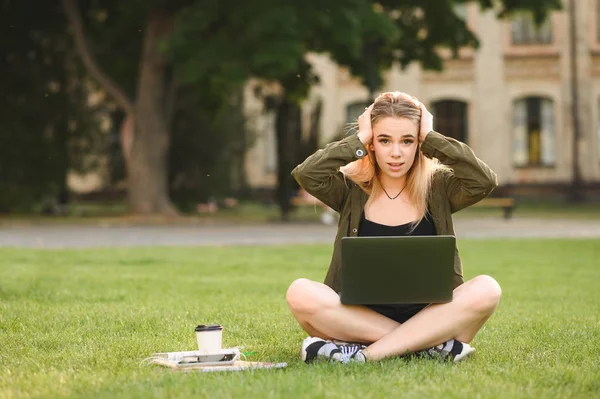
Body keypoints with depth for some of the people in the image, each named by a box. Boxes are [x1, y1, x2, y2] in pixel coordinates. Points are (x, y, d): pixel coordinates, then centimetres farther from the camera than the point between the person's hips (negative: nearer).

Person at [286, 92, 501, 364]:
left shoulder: (438, 186, 6)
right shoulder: (352, 188, 5)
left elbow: (484, 181, -13)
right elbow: (305, 175, -13)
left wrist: (432, 139, -6)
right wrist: (358, 140, -6)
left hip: (429, 318, 0)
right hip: (361, 319, 0)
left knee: (485, 290, -28)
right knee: (300, 293, -28)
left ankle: (364, 354, -29)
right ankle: (430, 344, -26)